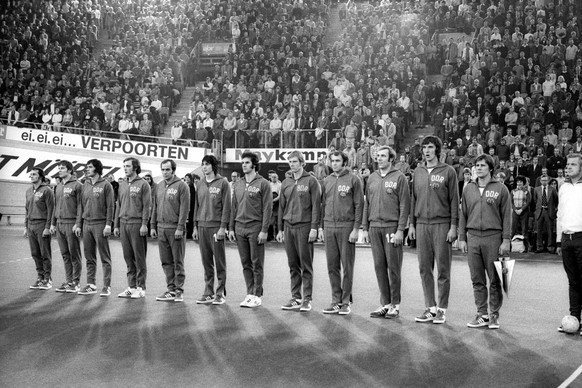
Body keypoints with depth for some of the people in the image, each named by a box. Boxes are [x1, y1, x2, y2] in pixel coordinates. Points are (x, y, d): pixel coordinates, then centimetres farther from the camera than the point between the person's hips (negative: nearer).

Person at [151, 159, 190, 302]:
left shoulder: (182, 186, -5)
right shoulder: (159, 186, 15)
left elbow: (184, 208, -10)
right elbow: (154, 207, 18)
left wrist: (180, 227, -15)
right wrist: (153, 226, 12)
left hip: (175, 228, -6)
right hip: (161, 229, 6)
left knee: (178, 261, -1)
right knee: (166, 261, 7)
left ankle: (179, 290, 5)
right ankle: (171, 289, 14)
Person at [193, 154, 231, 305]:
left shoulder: (223, 183, -3)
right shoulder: (200, 184, 14)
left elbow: (226, 206, -6)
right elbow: (196, 206, 17)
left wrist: (223, 227, -12)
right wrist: (195, 226, 11)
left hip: (216, 226, -5)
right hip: (202, 226, 5)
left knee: (219, 261, -1)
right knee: (206, 262, 7)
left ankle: (220, 293, 5)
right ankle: (208, 292, 13)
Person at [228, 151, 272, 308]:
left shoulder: (263, 183, -3)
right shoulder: (238, 184, 14)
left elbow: (267, 208, -7)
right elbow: (234, 207, 17)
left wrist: (264, 230, -13)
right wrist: (231, 228, 10)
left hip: (255, 228, -5)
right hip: (239, 228, 5)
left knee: (256, 264, -1)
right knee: (245, 264, 8)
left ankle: (257, 296, 5)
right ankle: (250, 293, 15)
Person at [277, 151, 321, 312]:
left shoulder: (311, 181, -2)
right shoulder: (285, 183, 14)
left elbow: (316, 206, -6)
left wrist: (314, 228, -12)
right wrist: (280, 229, 14)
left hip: (304, 226, -5)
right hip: (288, 227, 5)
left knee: (306, 266, -2)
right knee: (293, 265, 8)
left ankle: (307, 299, 2)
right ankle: (296, 298, 14)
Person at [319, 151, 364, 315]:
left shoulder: (353, 180, -1)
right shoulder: (327, 180, 14)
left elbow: (359, 205, -5)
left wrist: (356, 228, -11)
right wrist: (321, 227, 11)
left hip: (346, 227, -5)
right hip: (329, 227, 5)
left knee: (347, 266, 0)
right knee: (332, 266, 7)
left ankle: (345, 302, 6)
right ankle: (336, 301, 14)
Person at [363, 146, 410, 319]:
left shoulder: (399, 177, -2)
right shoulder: (372, 178, 13)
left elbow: (404, 205, -6)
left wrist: (400, 230, -13)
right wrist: (365, 228, 10)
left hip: (392, 227, -5)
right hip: (374, 228, 5)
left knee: (393, 267, 0)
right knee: (379, 266, 6)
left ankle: (395, 305, 8)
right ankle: (385, 303, 14)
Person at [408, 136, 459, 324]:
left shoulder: (448, 171, 0)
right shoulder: (418, 171, 12)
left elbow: (454, 200, -2)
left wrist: (453, 226, -8)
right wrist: (412, 224, 10)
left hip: (442, 224, -4)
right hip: (422, 224, 4)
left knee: (443, 269, 0)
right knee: (425, 268, 5)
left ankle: (442, 309, 7)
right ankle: (430, 307, 13)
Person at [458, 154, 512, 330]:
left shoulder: (500, 189, 2)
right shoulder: (468, 189, 12)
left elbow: (507, 216, 0)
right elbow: (463, 215, 15)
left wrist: (506, 240, -6)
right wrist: (462, 238, 8)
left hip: (493, 237, -3)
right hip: (473, 237, 3)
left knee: (495, 279, 1)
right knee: (477, 279, 5)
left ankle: (494, 315, 10)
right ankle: (482, 314, 12)